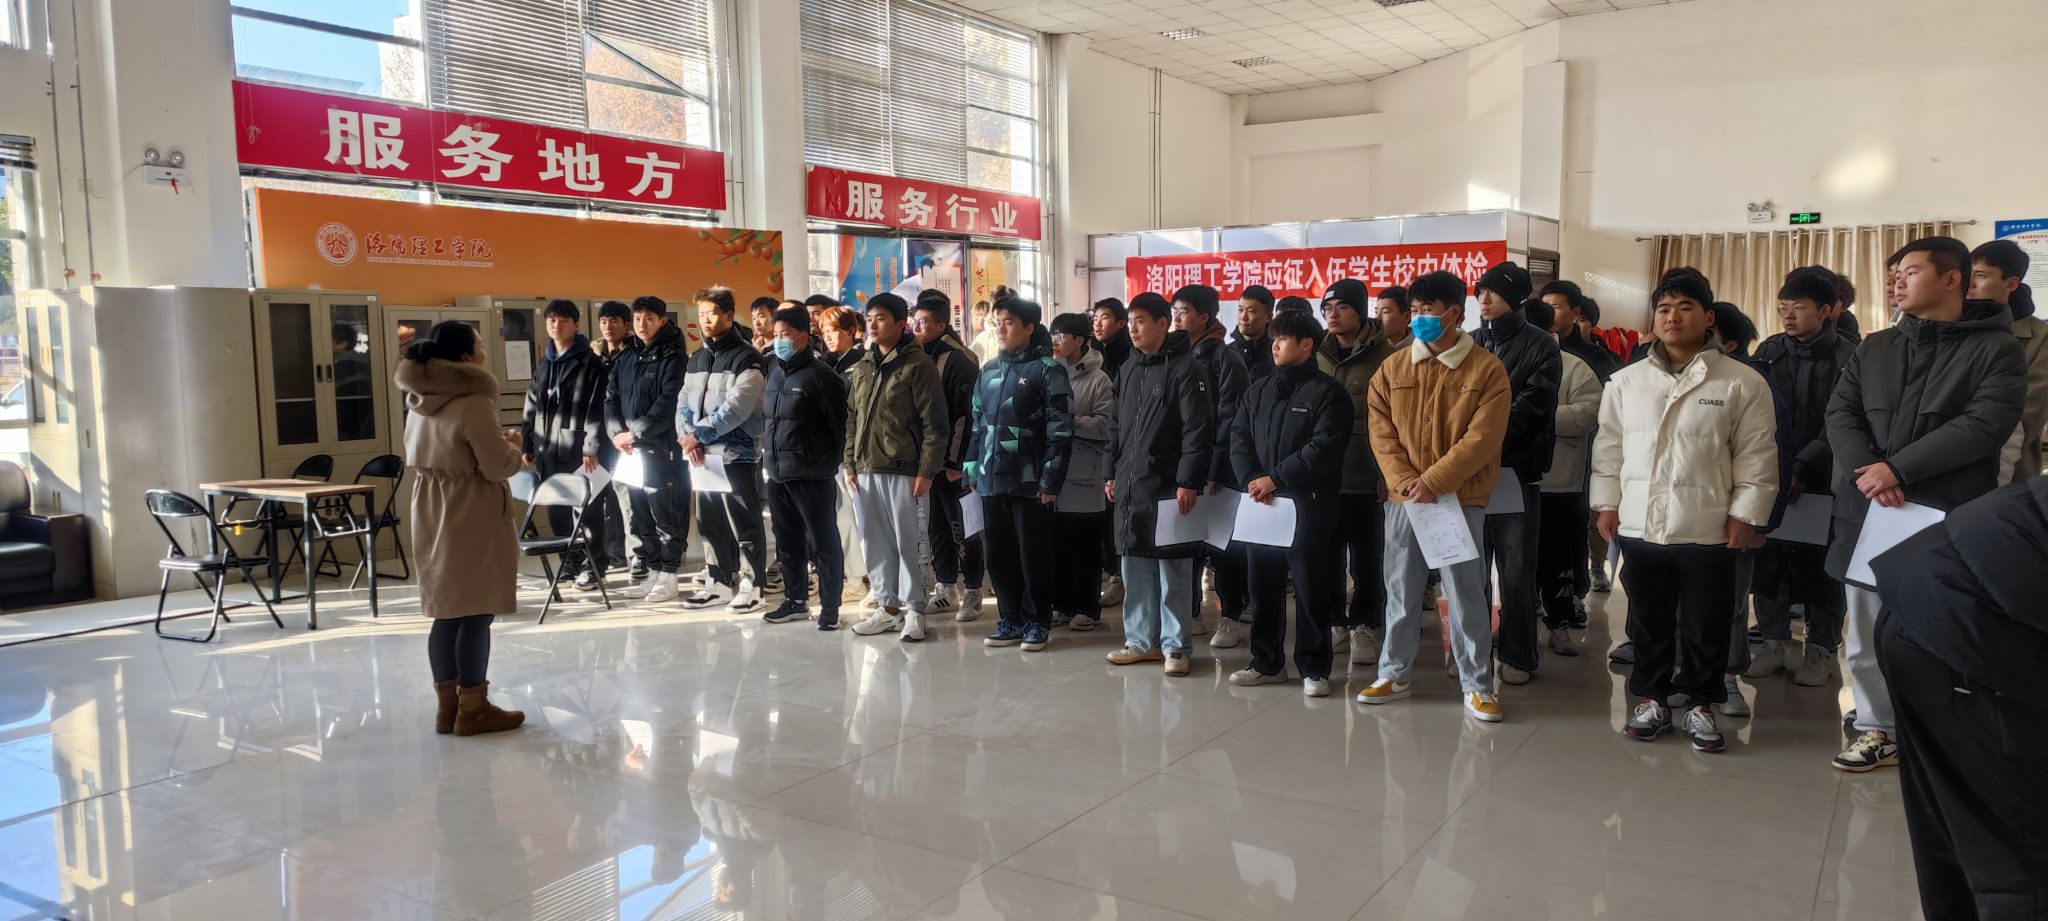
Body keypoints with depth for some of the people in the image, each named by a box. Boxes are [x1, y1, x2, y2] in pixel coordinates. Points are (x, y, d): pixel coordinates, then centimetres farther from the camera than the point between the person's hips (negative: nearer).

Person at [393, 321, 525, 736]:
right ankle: (472, 709, 5)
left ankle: (447, 705, 20)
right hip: (471, 517, -9)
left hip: (432, 514, 9)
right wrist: (513, 448, 4)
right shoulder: (473, 403, -18)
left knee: (446, 611, 13)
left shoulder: (419, 401, 10)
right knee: (475, 613, -1)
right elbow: (496, 467, -18)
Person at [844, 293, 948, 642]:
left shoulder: (918, 364, -7)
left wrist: (926, 471, -14)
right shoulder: (863, 366, 14)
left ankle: (914, 611, 10)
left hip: (903, 470, -7)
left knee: (908, 543, 0)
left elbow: (934, 423, -10)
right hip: (866, 470, 7)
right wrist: (851, 464, 11)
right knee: (875, 543, 11)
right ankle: (888, 607, 22)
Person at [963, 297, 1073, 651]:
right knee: (998, 553, 10)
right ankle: (1010, 620, 22)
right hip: (992, 479, 6)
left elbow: (1060, 429, -11)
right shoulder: (989, 370, 14)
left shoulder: (1047, 369, -6)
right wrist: (973, 466, 13)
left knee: (1033, 553, 1)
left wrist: (1051, 479, -15)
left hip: (1030, 481, -6)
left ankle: (1036, 622, 14)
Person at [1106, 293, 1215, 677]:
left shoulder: (1186, 369, -9)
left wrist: (1188, 482, -18)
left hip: (1167, 486, -7)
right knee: (1135, 565, 11)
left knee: (1173, 568, 1)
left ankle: (1174, 645, 9)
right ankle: (1141, 640, 22)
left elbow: (1198, 430, -14)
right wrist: (1112, 473, 15)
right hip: (1129, 487, 7)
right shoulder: (1129, 370, 15)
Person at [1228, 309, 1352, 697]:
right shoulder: (1258, 389, 16)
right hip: (1259, 505, 6)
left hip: (1309, 508, -6)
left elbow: (1324, 447, -15)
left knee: (1312, 592, 0)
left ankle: (1314, 668, 11)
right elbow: (1239, 437, 10)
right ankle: (1266, 663, 24)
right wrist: (1252, 479, -8)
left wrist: (1276, 479, -16)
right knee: (1263, 588, 12)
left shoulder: (1327, 391, -4)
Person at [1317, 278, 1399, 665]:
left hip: (1367, 477, -4)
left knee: (1367, 559, 6)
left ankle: (1364, 625, 19)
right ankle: (1334, 623, 23)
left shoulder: (1387, 357, -5)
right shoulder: (1318, 356, 9)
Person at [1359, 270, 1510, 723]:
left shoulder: (1487, 370, -5)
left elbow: (1482, 439, -12)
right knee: (1401, 591, 12)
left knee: (1467, 595, 3)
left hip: (1461, 499, -3)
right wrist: (1405, 481, -12)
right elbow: (1381, 432, 2)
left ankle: (1477, 685, 14)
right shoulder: (1393, 369, 6)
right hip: (1403, 498, 3)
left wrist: (1434, 482, -18)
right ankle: (1394, 674, 25)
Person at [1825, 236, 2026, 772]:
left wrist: (1897, 469, -16)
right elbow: (1840, 414, 5)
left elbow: (1985, 425, -13)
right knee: (1866, 640, 11)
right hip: (1868, 516, 5)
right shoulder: (1873, 349, 15)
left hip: (1948, 520, -5)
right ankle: (1879, 731, 25)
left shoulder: (1996, 349, 0)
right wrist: (1867, 470, -14)